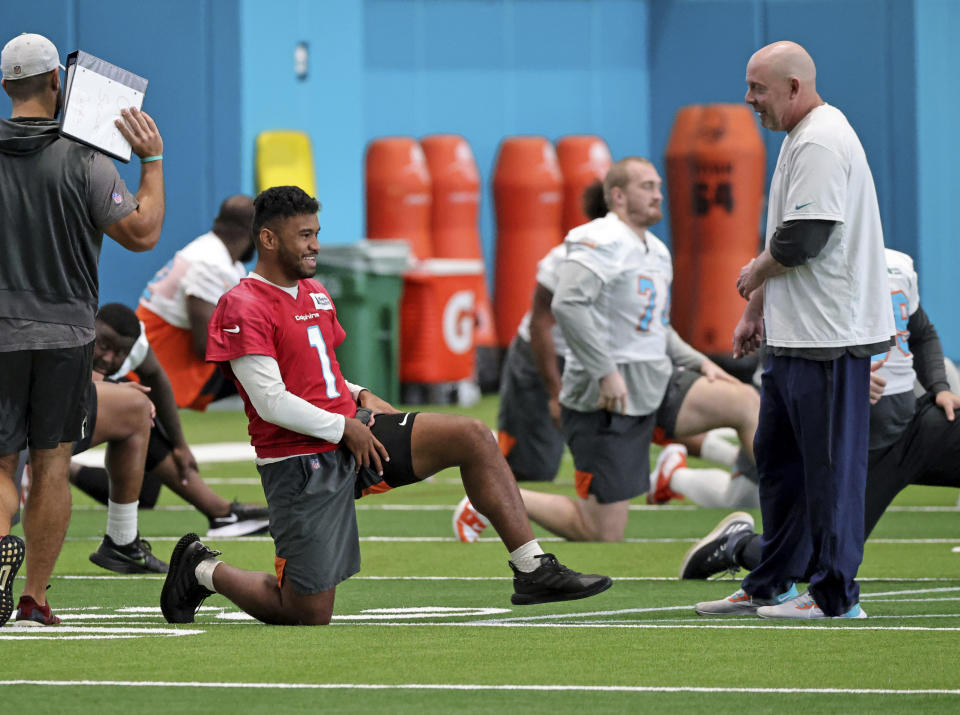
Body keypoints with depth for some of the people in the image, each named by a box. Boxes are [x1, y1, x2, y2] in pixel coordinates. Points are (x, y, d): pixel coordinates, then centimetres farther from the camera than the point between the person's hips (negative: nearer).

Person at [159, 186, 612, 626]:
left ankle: (533, 569, -7)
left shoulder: (315, 293, 15)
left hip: (353, 432, 8)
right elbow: (271, 403, -19)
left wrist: (360, 397, 7)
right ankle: (202, 570, 19)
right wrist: (345, 428, -12)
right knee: (309, 614, -6)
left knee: (473, 438, -8)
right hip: (302, 464, -8)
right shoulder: (241, 309, -14)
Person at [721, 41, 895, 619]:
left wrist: (755, 272, -5)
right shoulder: (800, 138, 17)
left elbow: (804, 239, -23)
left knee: (830, 464, -5)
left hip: (829, 335, -11)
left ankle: (836, 596, 0)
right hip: (792, 334, 11)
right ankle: (772, 586, 26)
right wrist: (756, 309, 22)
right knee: (778, 457, 17)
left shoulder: (821, 142, -17)